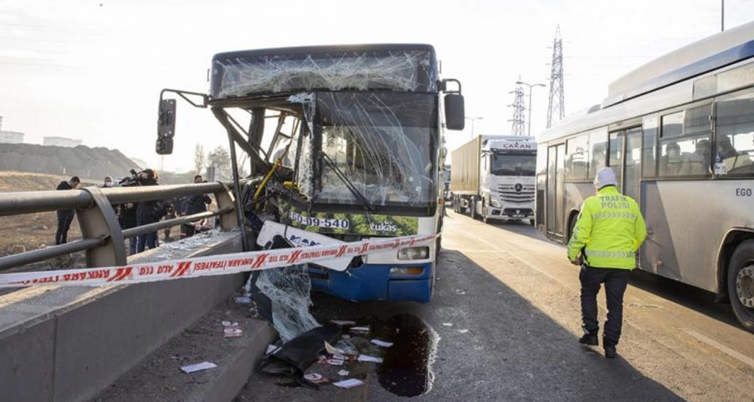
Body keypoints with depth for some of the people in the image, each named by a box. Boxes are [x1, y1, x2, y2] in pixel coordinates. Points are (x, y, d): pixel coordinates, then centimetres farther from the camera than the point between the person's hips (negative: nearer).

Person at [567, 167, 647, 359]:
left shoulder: (592, 203, -6)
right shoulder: (631, 204, 8)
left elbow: (580, 233, -10)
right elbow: (640, 234, 14)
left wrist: (573, 254, 3)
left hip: (596, 261, -3)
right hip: (622, 263, 3)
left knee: (588, 294, 21)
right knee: (615, 303, 11)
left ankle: (591, 332, 18)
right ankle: (610, 345, 11)